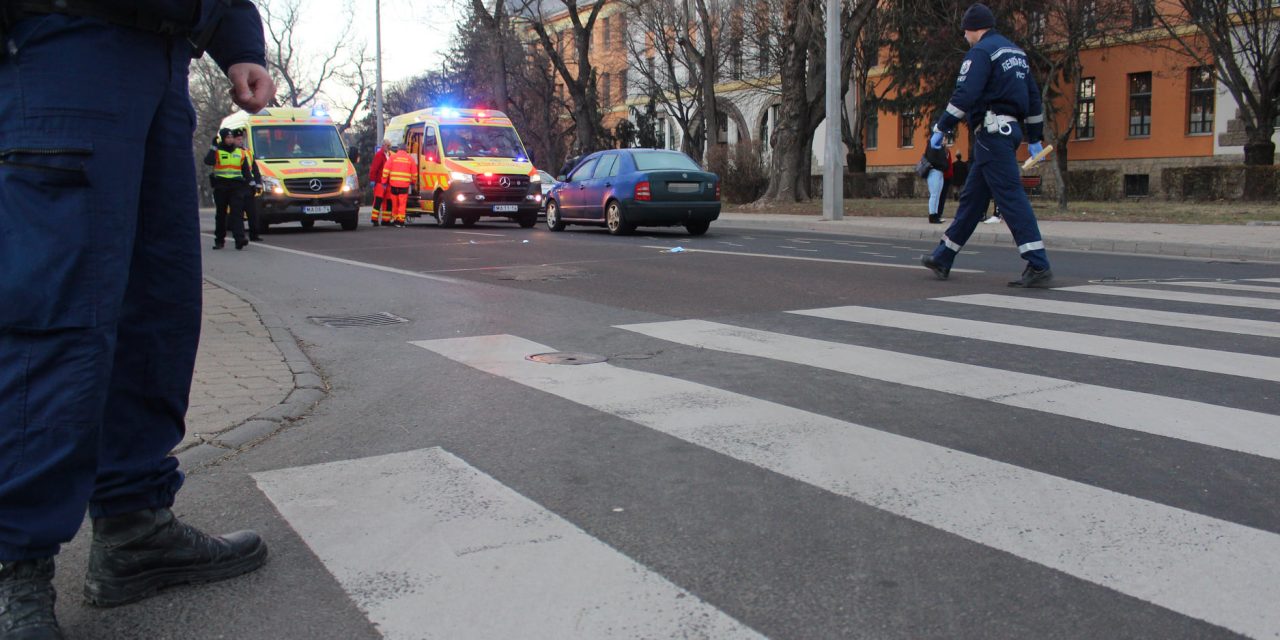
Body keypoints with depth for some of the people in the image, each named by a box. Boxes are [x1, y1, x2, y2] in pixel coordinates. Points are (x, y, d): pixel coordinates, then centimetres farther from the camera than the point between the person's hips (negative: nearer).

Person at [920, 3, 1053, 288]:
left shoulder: (981, 52, -7)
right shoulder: (1016, 52, 20)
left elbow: (964, 95, -19)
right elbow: (1033, 96, 21)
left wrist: (941, 129, -15)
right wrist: (1035, 138, 24)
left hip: (992, 131, -9)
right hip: (1010, 130, 9)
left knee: (1010, 196, -12)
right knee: (972, 197, 13)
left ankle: (1039, 267, -16)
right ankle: (942, 260, 22)